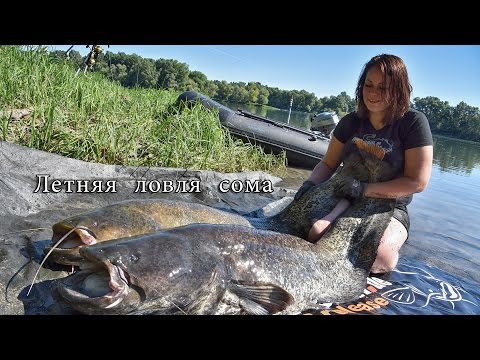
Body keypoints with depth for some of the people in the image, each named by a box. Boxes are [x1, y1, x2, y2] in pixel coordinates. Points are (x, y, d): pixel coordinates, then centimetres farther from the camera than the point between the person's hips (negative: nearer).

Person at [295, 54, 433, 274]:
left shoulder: (413, 122, -9)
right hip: (346, 199, 3)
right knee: (315, 230, -30)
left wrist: (365, 189, -21)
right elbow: (328, 164, 11)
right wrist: (310, 184, -10)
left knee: (379, 253, -34)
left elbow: (417, 182, -12)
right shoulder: (351, 122, 4)